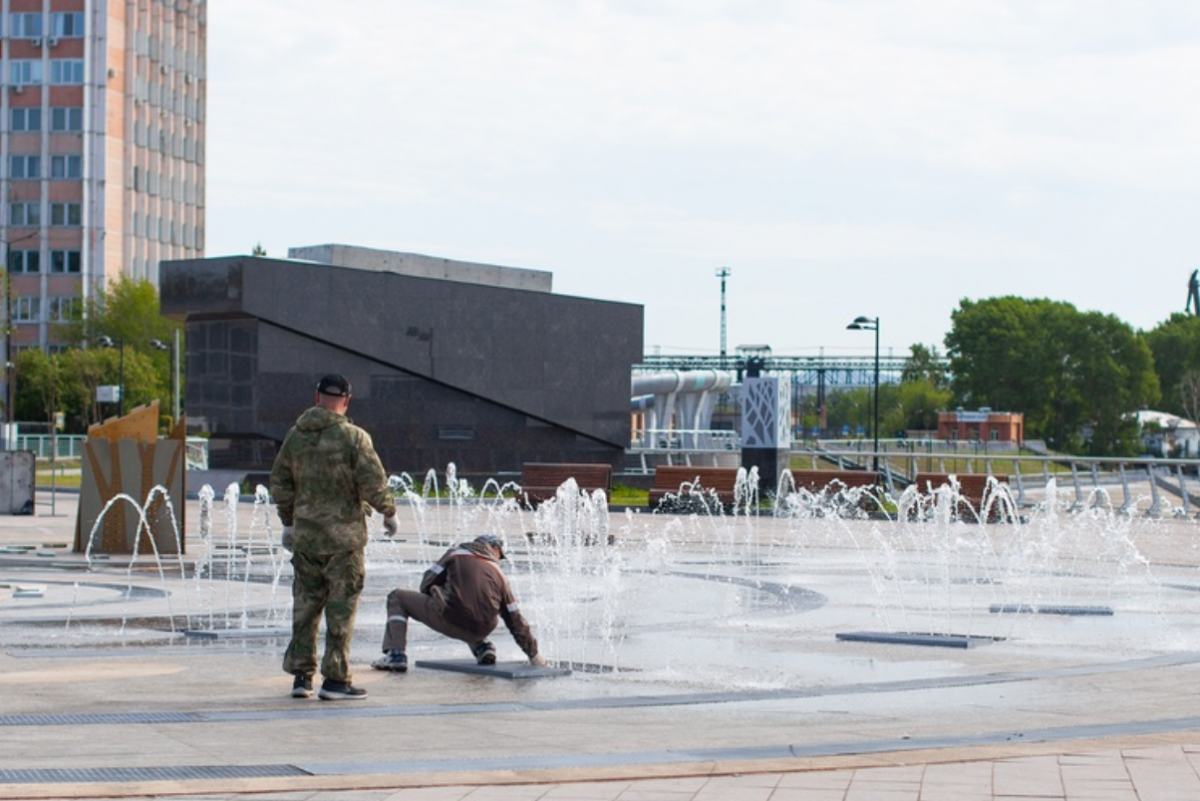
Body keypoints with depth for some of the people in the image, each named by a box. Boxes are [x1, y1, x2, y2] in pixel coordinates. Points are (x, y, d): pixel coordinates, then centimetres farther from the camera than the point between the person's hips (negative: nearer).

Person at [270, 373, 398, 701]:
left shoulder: (295, 436, 4)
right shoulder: (354, 437, -12)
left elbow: (280, 483, 10)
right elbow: (373, 483, -14)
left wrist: (288, 522, 22)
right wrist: (389, 512, 3)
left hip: (305, 535, 4)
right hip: (343, 537, -4)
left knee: (305, 605, 12)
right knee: (341, 607, 1)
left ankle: (301, 674, 13)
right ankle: (335, 678, 1)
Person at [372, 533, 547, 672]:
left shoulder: (457, 553, 16)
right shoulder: (498, 573, 21)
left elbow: (427, 584, 12)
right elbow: (515, 618, 22)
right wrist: (534, 654, 30)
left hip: (450, 618, -4)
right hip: (480, 631, 4)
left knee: (397, 598, 15)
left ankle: (395, 655, -2)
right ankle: (482, 647, 15)